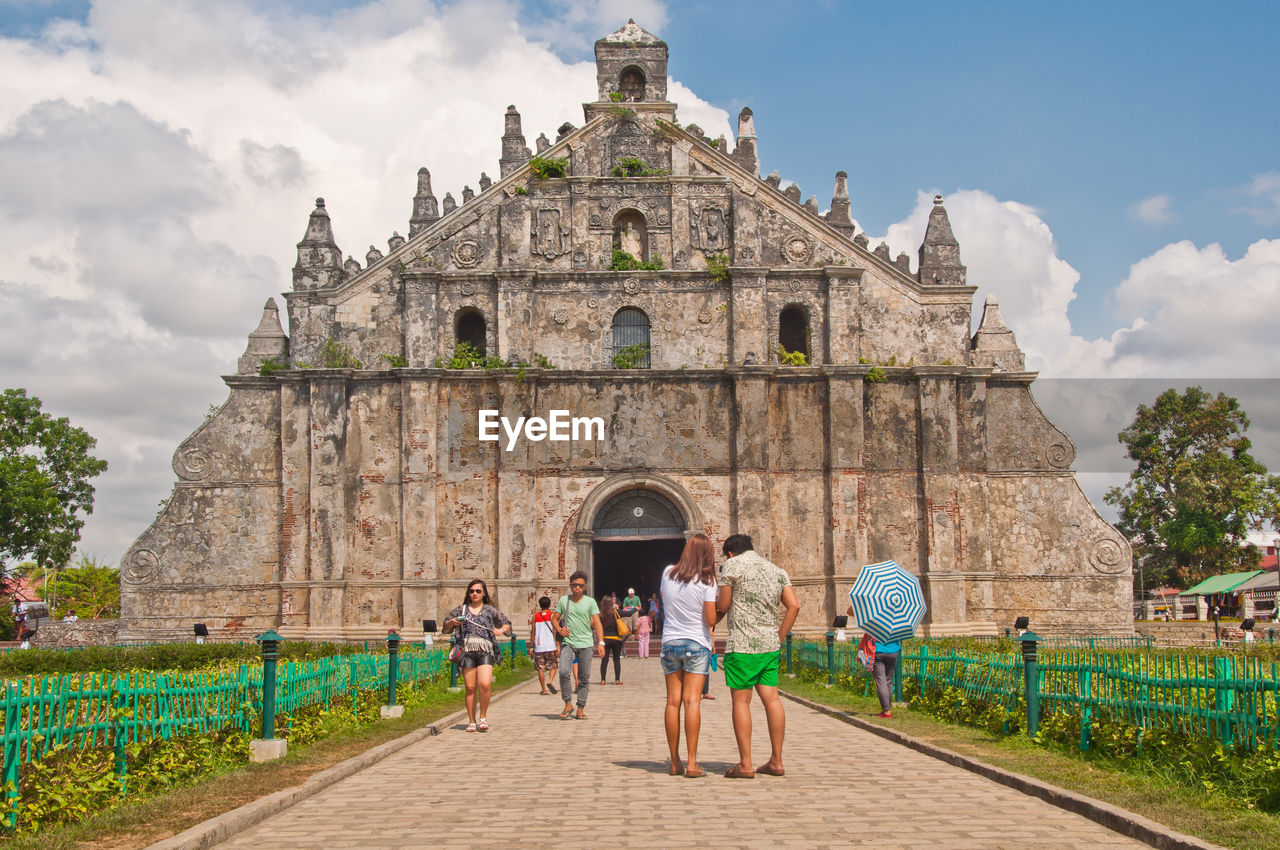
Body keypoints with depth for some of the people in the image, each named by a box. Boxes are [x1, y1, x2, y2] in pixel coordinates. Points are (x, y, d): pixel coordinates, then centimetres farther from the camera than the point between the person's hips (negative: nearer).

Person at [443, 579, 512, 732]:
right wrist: (452, 622, 1)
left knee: (485, 684, -18)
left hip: (485, 652, -1)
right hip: (467, 652, 1)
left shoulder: (490, 610, 15)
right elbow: (446, 628, 22)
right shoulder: (461, 609, 17)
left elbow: (507, 624, 19)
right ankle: (472, 721, 10)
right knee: (470, 688, -1)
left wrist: (502, 629, -2)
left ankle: (483, 717, 1)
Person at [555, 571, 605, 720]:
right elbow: (555, 619, 15)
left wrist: (600, 642, -12)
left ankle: (581, 708, 11)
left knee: (584, 677, 2)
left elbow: (597, 624, -1)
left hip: (586, 644, 0)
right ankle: (568, 703, -4)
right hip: (568, 642, 0)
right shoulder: (563, 600, 9)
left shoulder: (590, 602, 4)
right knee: (564, 671, -18)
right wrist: (559, 629, -7)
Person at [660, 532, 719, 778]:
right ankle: (691, 763, -9)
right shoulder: (706, 581, -9)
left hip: (670, 642, 3)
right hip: (697, 643, -3)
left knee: (673, 701, 4)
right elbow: (711, 619, -9)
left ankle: (675, 762, 6)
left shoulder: (668, 573, 1)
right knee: (692, 701, -6)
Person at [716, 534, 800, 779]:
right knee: (771, 698, 7)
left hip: (742, 645, -6)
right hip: (770, 644, 6)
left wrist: (717, 599, 20)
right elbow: (794, 606, 5)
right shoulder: (778, 571, 14)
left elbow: (723, 607, -2)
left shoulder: (732, 565, -3)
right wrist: (779, 637, 9)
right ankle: (776, 761, 9)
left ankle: (745, 764, -1)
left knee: (741, 701, -1)